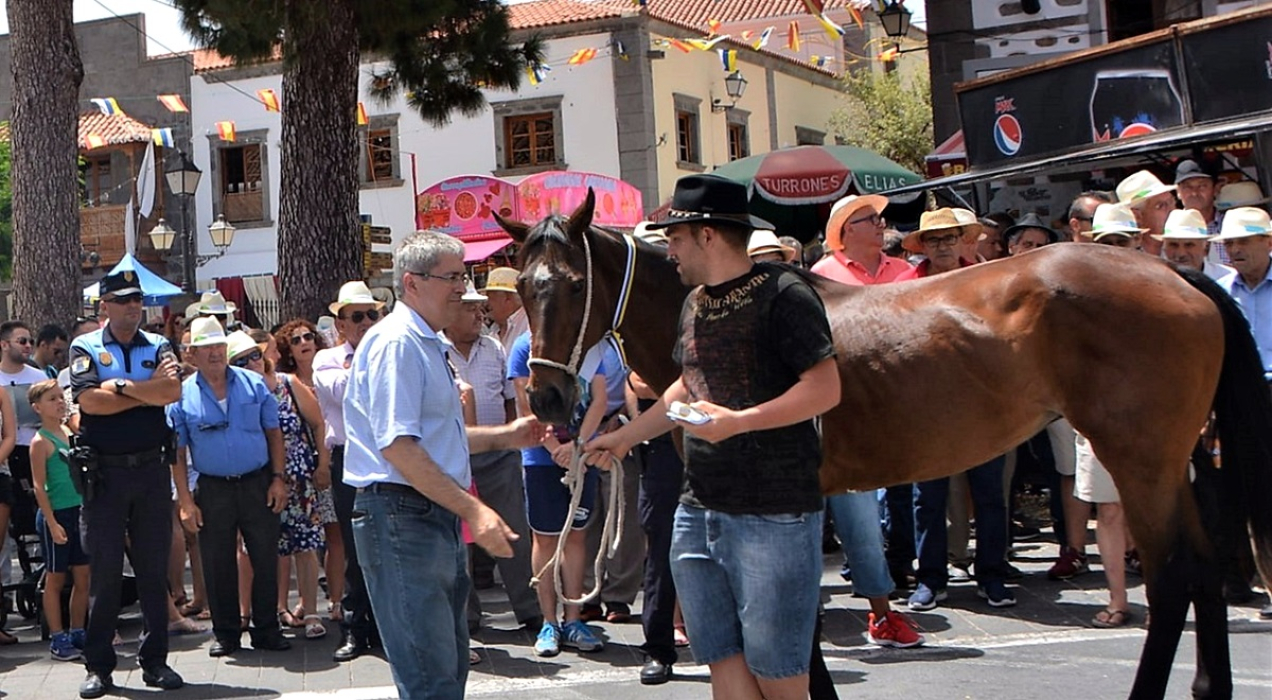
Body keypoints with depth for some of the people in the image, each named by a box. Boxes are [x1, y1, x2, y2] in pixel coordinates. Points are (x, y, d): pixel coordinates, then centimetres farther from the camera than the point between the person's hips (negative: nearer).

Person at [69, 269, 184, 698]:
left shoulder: (157, 347, 9)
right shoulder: (85, 348, 3)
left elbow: (173, 391, -10)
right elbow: (89, 400, -14)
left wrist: (120, 386, -14)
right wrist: (148, 391, -9)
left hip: (151, 469, 2)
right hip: (104, 470, -2)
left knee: (154, 567, 5)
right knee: (103, 569, 1)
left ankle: (154, 660, 12)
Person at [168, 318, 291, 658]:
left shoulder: (254, 384, 3)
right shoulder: (182, 396, 1)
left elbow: (273, 433, 7)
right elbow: (178, 454, 2)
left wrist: (278, 478, -1)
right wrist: (185, 501, -4)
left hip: (258, 485, 1)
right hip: (213, 489, 0)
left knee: (266, 559, 3)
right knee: (218, 566, 5)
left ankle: (266, 630, 16)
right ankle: (226, 634, 18)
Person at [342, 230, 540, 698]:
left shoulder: (430, 345, 19)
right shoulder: (396, 343, -14)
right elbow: (397, 447, -23)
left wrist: (505, 435, 17)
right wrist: (473, 510, -26)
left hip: (440, 516, 11)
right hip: (402, 519, -11)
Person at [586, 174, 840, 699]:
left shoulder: (783, 294, -12)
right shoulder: (694, 303, 14)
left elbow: (825, 388, -19)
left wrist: (738, 421, -25)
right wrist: (625, 437, 26)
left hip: (774, 516, -8)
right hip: (698, 512, 8)